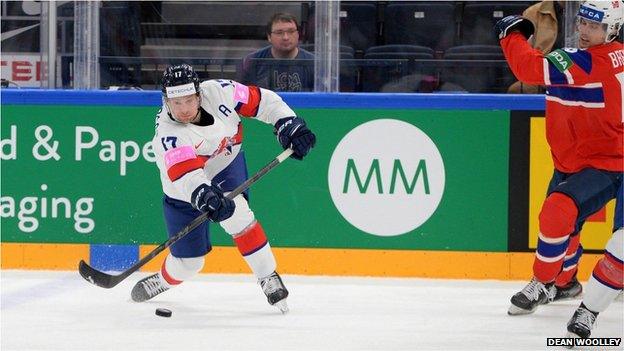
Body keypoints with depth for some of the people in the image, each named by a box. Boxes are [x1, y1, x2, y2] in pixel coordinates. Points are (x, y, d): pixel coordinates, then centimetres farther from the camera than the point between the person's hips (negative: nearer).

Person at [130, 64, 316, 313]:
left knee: (235, 214, -30)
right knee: (187, 262, 4)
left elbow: (261, 101, -13)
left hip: (227, 164, 2)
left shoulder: (217, 92, -26)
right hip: (186, 191, -1)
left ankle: (269, 278, -18)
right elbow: (185, 176, -49)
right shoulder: (166, 134, -35)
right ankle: (162, 280, 39)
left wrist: (288, 124, -23)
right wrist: (205, 197, -66)